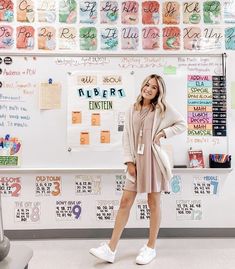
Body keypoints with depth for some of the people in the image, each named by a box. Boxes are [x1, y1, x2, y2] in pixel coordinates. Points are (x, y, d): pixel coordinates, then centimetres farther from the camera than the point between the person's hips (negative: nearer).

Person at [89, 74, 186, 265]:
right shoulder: (132, 110, 9)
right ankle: (111, 249, 8)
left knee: (153, 203, 7)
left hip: (154, 159, -2)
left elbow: (182, 124, 8)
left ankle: (151, 248, 22)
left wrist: (164, 132, -8)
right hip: (137, 160, 3)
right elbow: (127, 137, 5)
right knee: (125, 202, 2)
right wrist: (129, 161, -3)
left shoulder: (163, 108, 3)